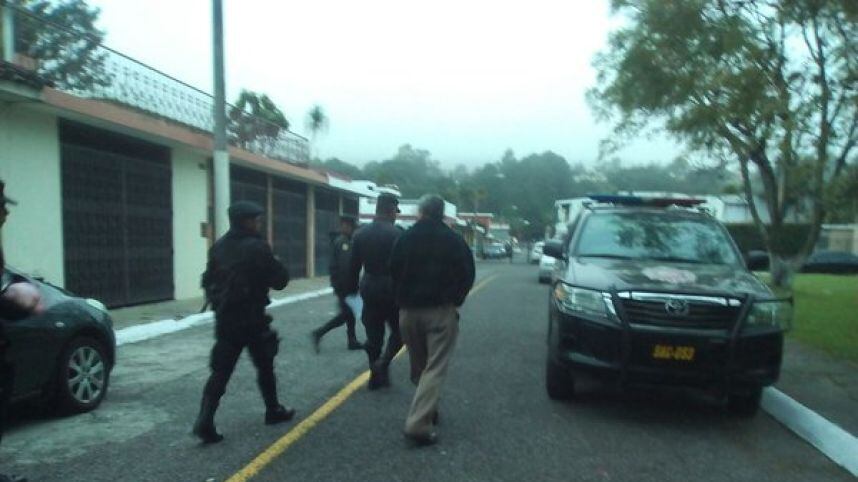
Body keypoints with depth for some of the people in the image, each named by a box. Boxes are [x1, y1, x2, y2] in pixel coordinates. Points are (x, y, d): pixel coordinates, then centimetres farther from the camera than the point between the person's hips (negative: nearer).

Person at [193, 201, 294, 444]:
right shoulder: (257, 248, -15)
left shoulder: (219, 246, 7)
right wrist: (276, 264, 7)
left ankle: (205, 421, -3)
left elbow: (208, 281, 13)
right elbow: (279, 280, -12)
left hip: (225, 319, 6)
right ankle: (274, 411, 27)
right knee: (264, 366, 13)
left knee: (221, 371, 6)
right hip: (252, 320, -5)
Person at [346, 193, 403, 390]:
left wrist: (352, 289, 16)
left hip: (368, 287, 5)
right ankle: (383, 363, -6)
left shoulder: (360, 233, 4)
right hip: (390, 288, -5)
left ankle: (376, 376, 18)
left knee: (373, 335, 13)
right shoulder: (395, 233, -13)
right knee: (399, 330, 11)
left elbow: (353, 266, 8)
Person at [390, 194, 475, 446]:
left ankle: (427, 411, 29)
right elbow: (467, 275, -2)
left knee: (419, 367, 18)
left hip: (409, 311, 4)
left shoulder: (405, 239, 5)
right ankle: (419, 424, -13)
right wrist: (455, 300, 10)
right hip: (441, 311, -3)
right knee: (434, 368, -4)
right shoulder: (454, 240, -3)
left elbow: (393, 272, 8)